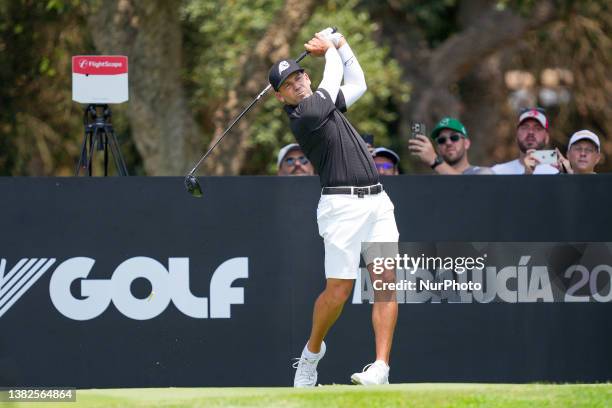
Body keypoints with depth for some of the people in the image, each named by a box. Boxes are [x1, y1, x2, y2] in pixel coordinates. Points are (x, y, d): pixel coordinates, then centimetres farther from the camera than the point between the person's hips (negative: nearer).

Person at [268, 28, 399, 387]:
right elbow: (334, 77, 5)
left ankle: (381, 368, -11)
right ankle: (312, 351, 20)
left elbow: (357, 84, 31)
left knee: (387, 281, -6)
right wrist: (331, 50, 22)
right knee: (339, 290, -7)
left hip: (377, 201, 8)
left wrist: (340, 44, 21)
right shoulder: (304, 116, -9)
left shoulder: (324, 103, 17)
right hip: (343, 205, -8)